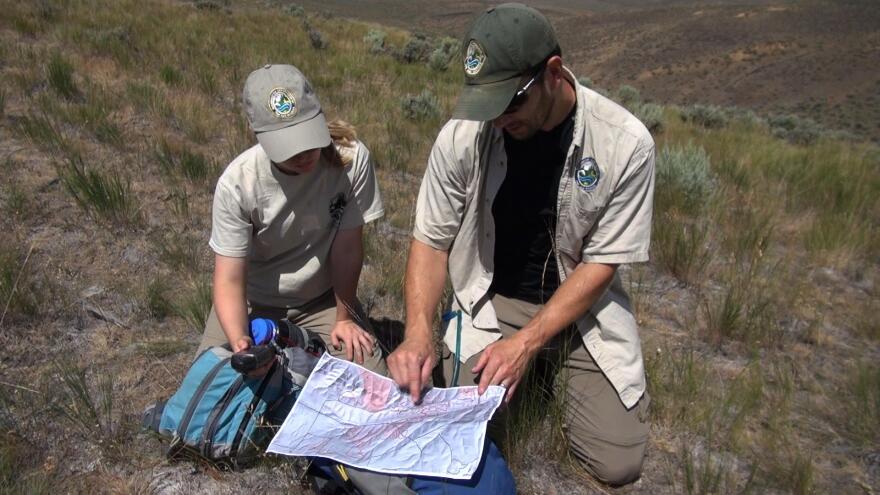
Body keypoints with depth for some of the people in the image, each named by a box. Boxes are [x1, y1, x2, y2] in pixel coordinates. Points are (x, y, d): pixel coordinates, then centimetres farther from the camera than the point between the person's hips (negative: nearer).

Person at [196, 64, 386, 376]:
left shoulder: (352, 158, -26)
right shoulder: (236, 183, -25)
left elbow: (347, 248, -17)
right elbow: (229, 280, -21)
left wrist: (344, 317, -8)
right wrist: (239, 342, -38)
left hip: (323, 298, 1)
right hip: (254, 302, 0)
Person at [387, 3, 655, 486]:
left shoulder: (624, 142, -18)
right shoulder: (462, 135, -16)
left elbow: (601, 264, -13)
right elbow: (431, 241, -7)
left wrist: (525, 342, -21)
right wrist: (418, 332, -22)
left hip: (580, 302, 0)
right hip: (491, 299, 1)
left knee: (618, 464, -5)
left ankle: (552, 365, 24)